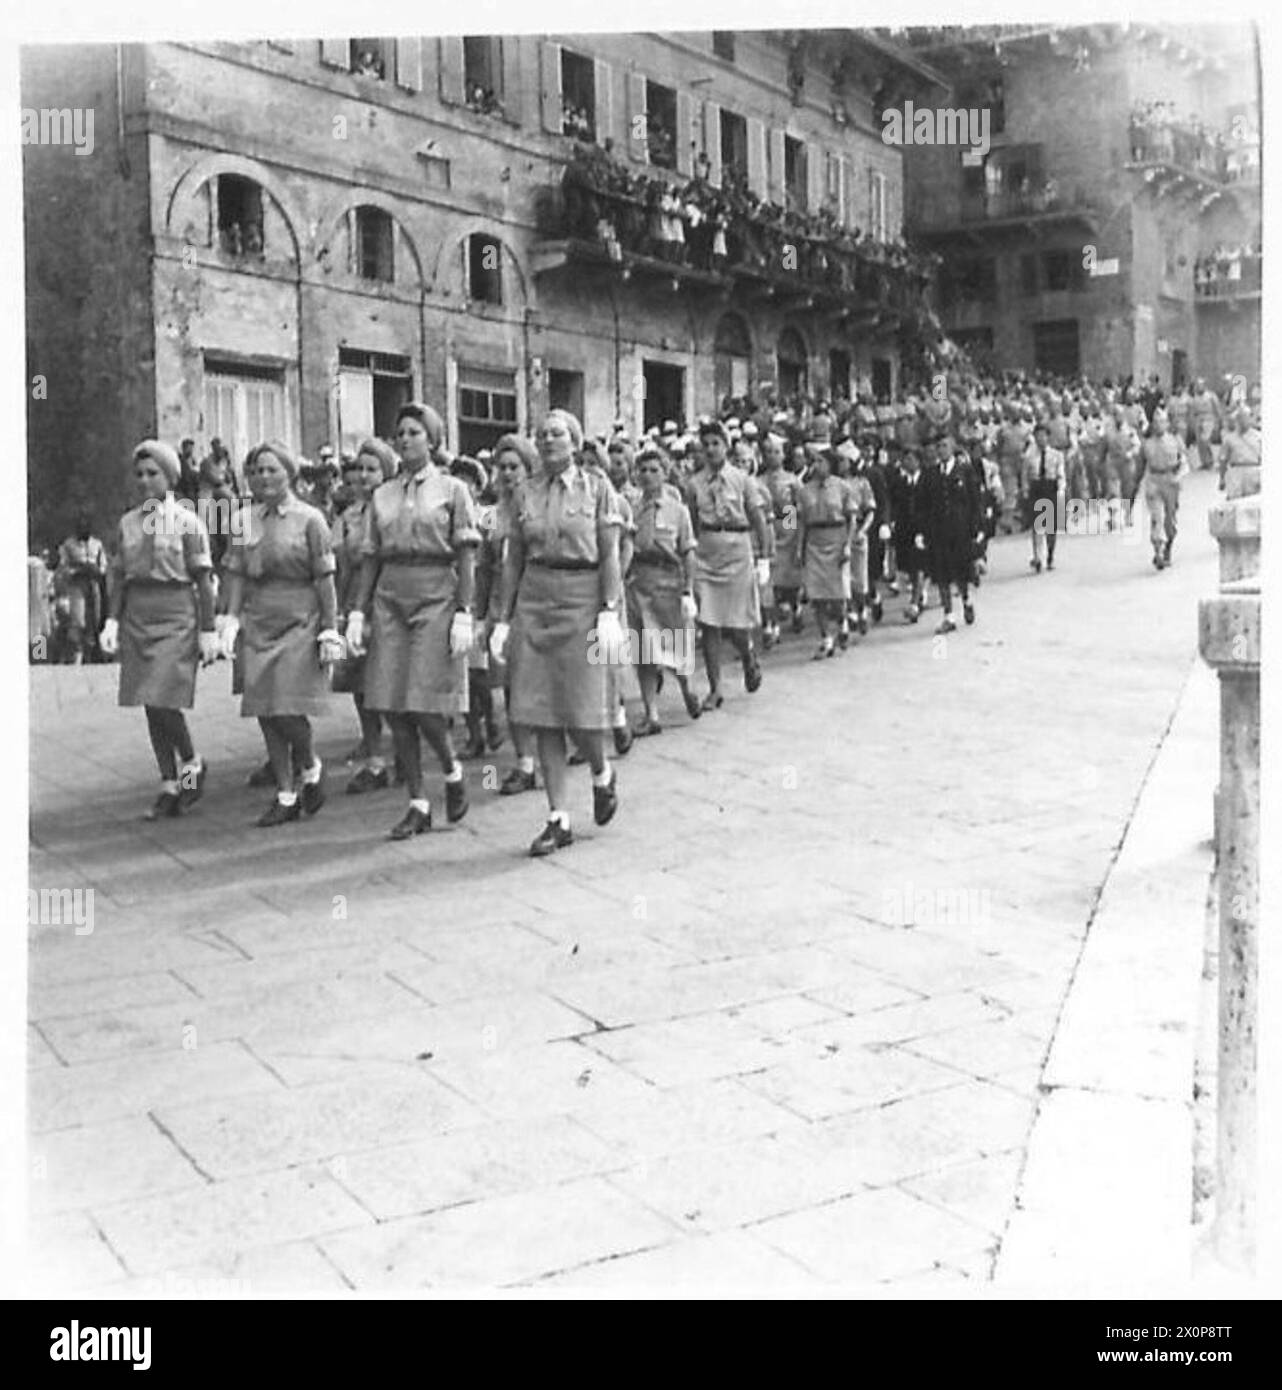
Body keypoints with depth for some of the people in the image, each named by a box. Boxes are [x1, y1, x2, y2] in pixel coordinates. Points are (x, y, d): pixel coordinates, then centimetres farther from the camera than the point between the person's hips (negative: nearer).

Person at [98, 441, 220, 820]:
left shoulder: (187, 521, -3)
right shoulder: (127, 523, 11)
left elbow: (203, 580, -4)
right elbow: (119, 577, 13)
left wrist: (208, 630, -7)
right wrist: (112, 620, 2)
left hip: (176, 617, -5)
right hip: (137, 617, 5)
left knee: (163, 701, -14)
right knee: (150, 706, 6)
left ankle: (191, 764, 11)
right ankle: (169, 786, 15)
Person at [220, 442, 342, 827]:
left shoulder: (309, 519, -3)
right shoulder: (245, 520, 9)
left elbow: (325, 579, -4)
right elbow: (237, 575, 10)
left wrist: (330, 631, -7)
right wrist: (231, 619, -1)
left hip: (298, 625, -4)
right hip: (257, 625, 5)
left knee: (288, 712, -11)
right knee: (265, 712, 4)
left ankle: (311, 768, 19)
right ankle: (286, 796, 14)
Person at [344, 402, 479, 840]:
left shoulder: (452, 490, 3)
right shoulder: (382, 496, 13)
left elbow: (466, 559, -2)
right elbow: (371, 558, 13)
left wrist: (464, 614, -11)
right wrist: (358, 612, 4)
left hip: (435, 598, -4)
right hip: (390, 602, 4)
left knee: (425, 706, -10)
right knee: (394, 708, 1)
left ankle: (453, 772, 20)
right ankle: (418, 804, 11)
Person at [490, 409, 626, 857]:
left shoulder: (597, 487, 1)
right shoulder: (526, 494, 10)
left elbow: (610, 555, -3)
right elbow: (513, 561, 12)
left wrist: (609, 612, -12)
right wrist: (503, 618, 7)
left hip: (582, 601, -3)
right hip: (534, 601, 3)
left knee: (583, 711, -4)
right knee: (542, 715, 2)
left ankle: (602, 774, 29)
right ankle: (559, 819, 9)